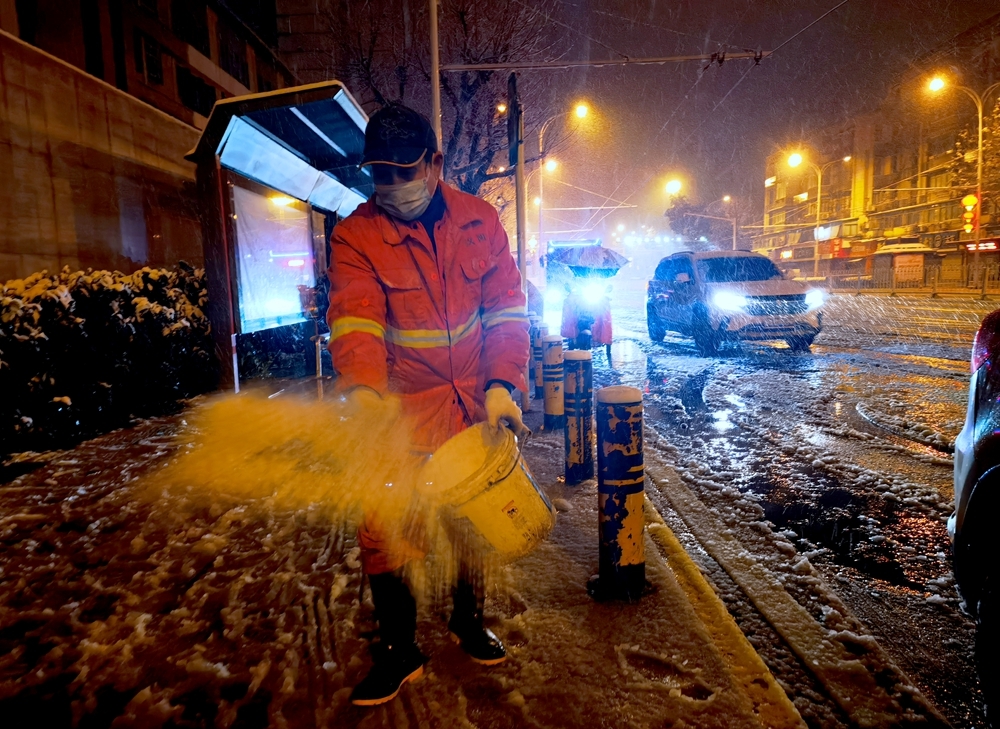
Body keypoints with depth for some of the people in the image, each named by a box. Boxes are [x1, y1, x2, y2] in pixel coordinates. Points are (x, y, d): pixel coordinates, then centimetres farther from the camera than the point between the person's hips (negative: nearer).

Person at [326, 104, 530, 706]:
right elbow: (355, 319, -21)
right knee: (380, 522, -6)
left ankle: (470, 622, 38)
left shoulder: (479, 219, 1)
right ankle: (398, 651, 17)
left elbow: (506, 308, -1)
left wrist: (501, 385, -12)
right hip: (400, 403, -2)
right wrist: (363, 391, -39)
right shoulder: (355, 236, -7)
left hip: (473, 397, 3)